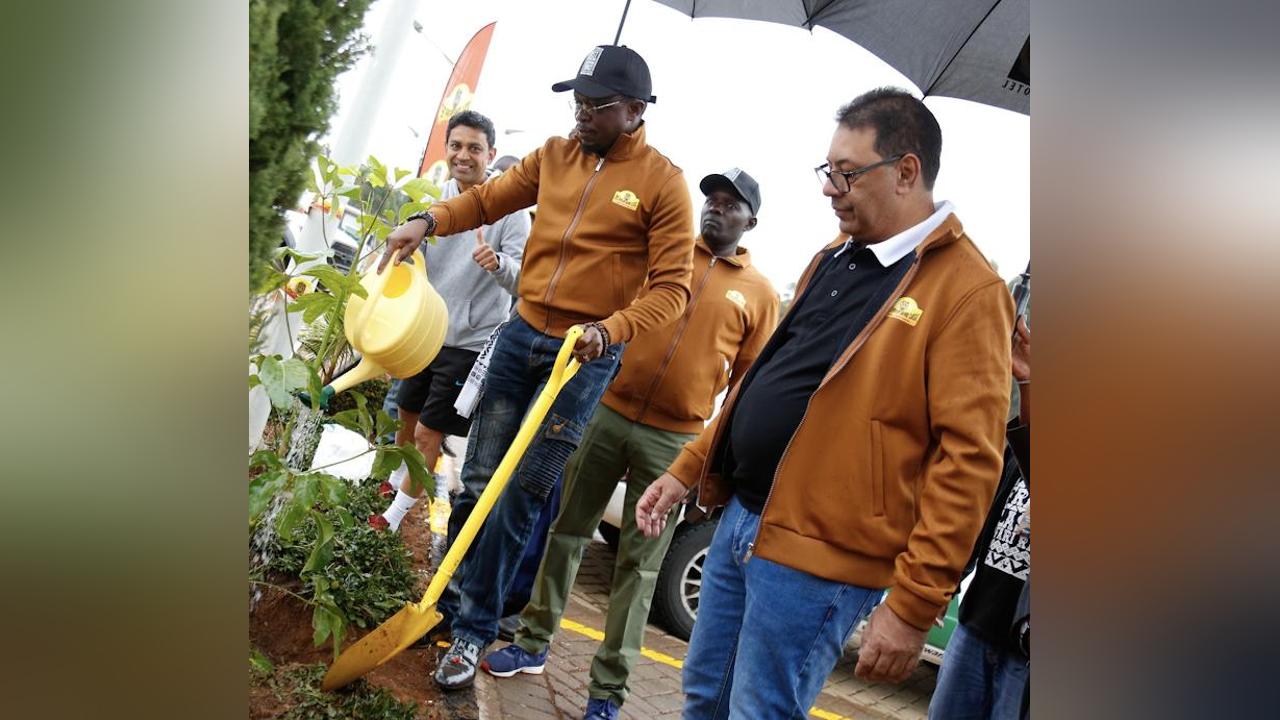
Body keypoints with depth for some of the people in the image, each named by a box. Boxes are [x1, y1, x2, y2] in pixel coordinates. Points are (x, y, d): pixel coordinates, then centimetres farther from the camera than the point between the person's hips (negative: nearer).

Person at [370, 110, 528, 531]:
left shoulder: (508, 208, -15)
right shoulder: (437, 196, 0)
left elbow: (526, 278, -22)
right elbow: (415, 259, 11)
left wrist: (499, 263, -43)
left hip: (471, 341, -6)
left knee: (428, 433, 0)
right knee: (407, 414, 22)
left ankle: (397, 512, 17)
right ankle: (397, 480, 48)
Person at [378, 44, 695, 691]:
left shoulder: (663, 183, -7)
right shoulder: (554, 155, 8)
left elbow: (671, 287, -10)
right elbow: (489, 198, 15)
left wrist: (610, 329, -25)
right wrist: (428, 221, -3)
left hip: (586, 355, -4)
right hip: (521, 334, 5)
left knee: (519, 496, -1)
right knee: (479, 480, 8)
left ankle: (473, 632, 14)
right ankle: (446, 603, 25)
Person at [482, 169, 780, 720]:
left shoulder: (759, 295, 6)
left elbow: (748, 382, 6)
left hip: (674, 441, -1)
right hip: (608, 412, 2)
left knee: (639, 564, 5)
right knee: (568, 530, 10)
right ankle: (532, 643, 28)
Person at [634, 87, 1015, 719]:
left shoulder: (967, 289, -13)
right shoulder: (830, 260, 13)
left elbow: (969, 458, -18)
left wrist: (913, 606, -19)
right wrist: (686, 470, 17)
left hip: (817, 556, -8)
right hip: (740, 518, 8)